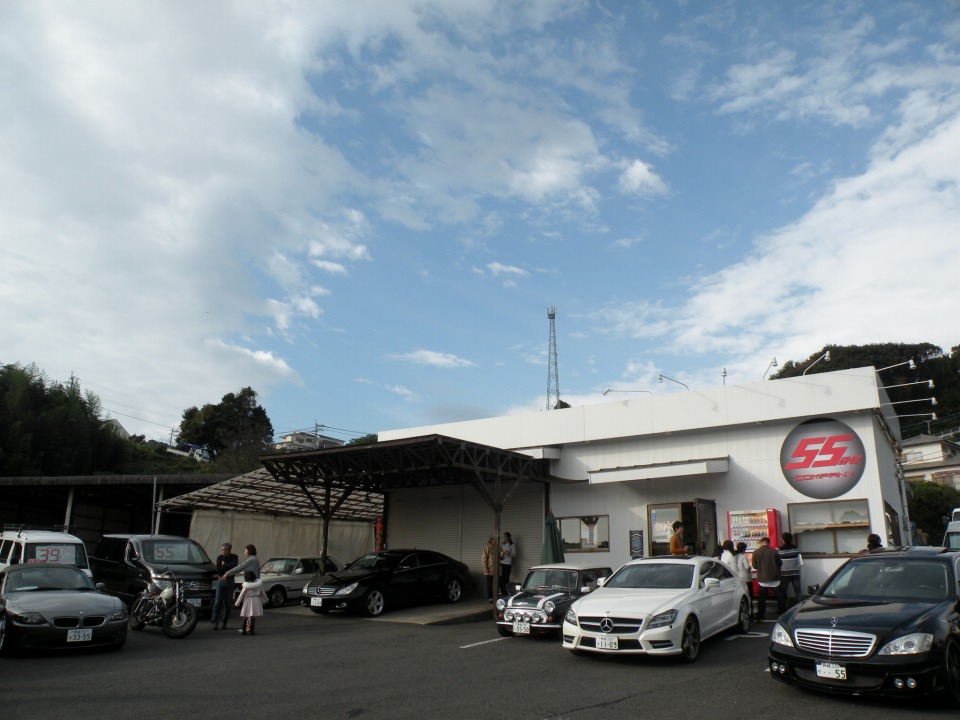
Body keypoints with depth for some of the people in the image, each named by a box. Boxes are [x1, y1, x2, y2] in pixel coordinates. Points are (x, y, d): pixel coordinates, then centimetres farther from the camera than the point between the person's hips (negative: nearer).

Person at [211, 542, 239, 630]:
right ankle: (214, 622, -5)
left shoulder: (234, 557, 1)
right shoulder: (220, 557, 1)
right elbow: (218, 570, -9)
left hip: (229, 581, 0)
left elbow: (234, 566, -17)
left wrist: (224, 565, -10)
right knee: (217, 602, -8)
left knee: (228, 603, 1)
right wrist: (227, 566, -13)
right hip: (220, 580, 0)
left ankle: (223, 622, 7)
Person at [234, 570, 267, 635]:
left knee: (244, 616, 11)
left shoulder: (246, 586, -11)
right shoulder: (259, 584, -1)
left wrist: (237, 603, 3)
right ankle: (251, 630, 5)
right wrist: (264, 600, 22)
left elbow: (241, 595, -7)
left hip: (248, 601, -2)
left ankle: (243, 630, 14)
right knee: (253, 616, 7)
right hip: (256, 601, 2)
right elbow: (263, 593, 8)